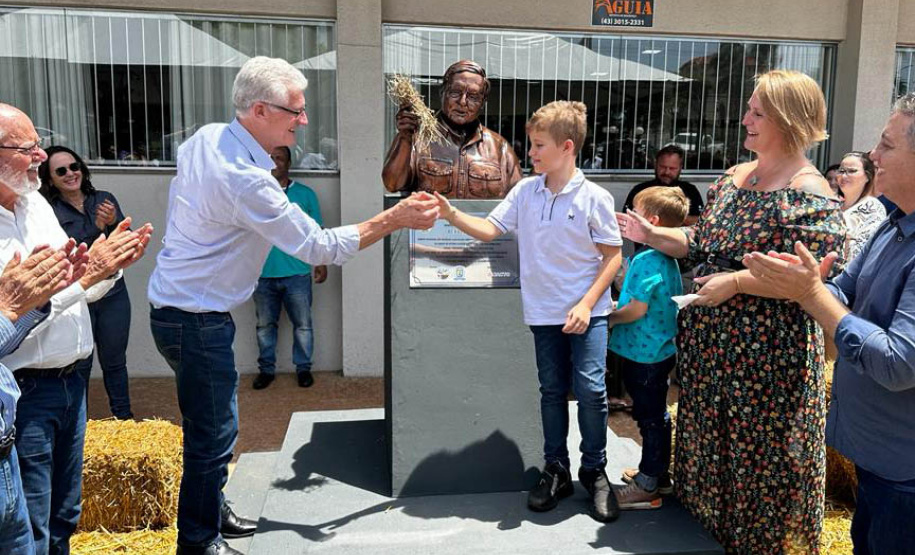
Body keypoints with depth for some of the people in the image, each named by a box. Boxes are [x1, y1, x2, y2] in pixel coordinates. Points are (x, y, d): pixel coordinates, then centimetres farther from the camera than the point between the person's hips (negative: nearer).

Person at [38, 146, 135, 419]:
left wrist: (114, 222, -15)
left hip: (113, 296, 3)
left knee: (114, 362, 12)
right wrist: (97, 228, -22)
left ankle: (124, 418, 26)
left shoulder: (105, 199, 5)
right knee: (79, 366, 6)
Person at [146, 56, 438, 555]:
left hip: (176, 303, 10)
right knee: (213, 434, 3)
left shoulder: (205, 137, 1)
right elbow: (320, 247, -24)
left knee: (214, 423, 21)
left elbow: (176, 191, 18)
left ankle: (212, 513, 38)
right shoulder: (246, 181, -28)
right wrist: (397, 218, -20)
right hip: (196, 319, -10)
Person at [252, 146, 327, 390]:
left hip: (297, 274, -1)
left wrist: (321, 263, 0)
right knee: (264, 325, 11)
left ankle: (303, 367, 20)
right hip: (263, 274, 1)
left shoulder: (305, 194, 2)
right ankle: (266, 369, 24)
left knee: (303, 324, 6)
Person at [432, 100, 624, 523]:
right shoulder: (525, 191, 3)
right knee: (552, 391, 12)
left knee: (590, 389, -7)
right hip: (544, 313, 4)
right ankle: (556, 471, 27)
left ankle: (594, 471, 15)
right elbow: (490, 229, 2)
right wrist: (452, 214, -14)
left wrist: (586, 305, -15)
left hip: (586, 312, -3)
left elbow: (613, 255, -7)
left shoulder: (594, 197, -9)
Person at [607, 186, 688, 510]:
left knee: (650, 417, 0)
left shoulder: (646, 260, -21)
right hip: (660, 348, 10)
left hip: (644, 353, -10)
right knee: (656, 414, 19)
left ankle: (647, 487, 11)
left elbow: (637, 308, -25)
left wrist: (610, 318, -9)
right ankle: (658, 473, 33)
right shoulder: (668, 259, 9)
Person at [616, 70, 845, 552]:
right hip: (710, 337, 8)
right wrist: (651, 235, 4)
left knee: (759, 454, 8)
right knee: (711, 440, 21)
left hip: (765, 349, -8)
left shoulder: (810, 196, -16)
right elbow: (702, 244, 15)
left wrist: (736, 283, -22)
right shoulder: (734, 178, 9)